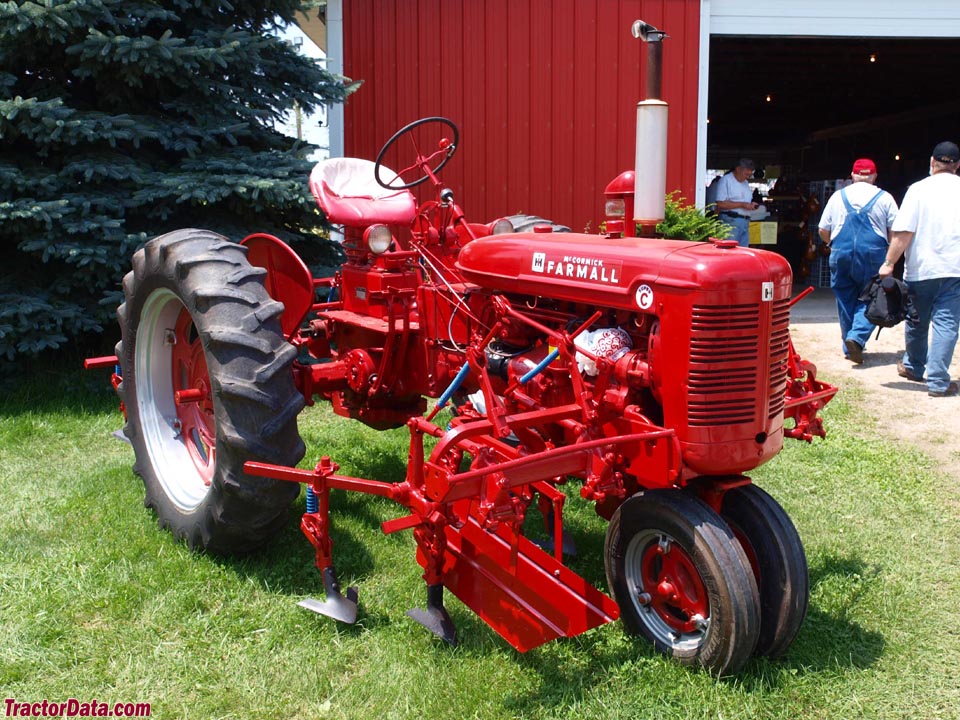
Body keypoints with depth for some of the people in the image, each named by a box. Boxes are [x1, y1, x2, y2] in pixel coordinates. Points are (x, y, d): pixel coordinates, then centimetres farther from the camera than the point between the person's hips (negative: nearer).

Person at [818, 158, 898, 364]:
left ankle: (849, 346, 17)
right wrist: (890, 258, 20)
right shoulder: (885, 198, 5)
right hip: (873, 254, -2)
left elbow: (823, 231, 10)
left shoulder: (838, 196, 10)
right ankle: (857, 337, -16)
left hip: (840, 253, 2)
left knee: (845, 300, 12)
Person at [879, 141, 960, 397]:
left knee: (917, 322, 16)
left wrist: (889, 263, -5)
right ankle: (938, 381, -4)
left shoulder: (919, 189, -3)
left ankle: (914, 367, 34)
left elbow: (904, 232, -10)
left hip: (920, 269, 0)